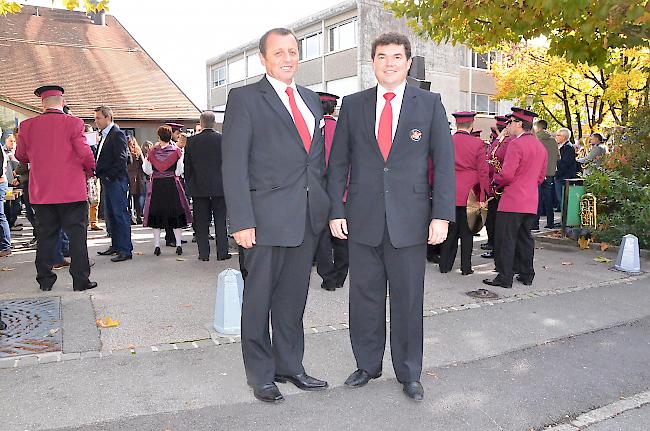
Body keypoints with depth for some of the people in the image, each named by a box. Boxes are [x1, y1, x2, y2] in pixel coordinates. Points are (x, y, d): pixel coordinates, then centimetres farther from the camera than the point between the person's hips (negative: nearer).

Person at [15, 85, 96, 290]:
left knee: (45, 235, 12)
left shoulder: (27, 125, 2)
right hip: (71, 190, -3)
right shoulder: (73, 123, -9)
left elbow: (21, 156, 12)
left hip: (41, 192, 4)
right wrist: (89, 170, 7)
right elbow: (85, 154, -12)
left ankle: (45, 280, 18)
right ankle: (80, 280, 4)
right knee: (76, 234, 3)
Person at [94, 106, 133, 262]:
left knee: (120, 214, -7)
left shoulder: (117, 134, -10)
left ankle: (125, 250, -3)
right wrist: (98, 172, 7)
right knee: (110, 215, 14)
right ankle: (116, 246, 23)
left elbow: (121, 158, -18)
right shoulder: (104, 135, 18)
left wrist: (109, 176, -16)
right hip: (107, 181, 10)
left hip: (116, 181, -10)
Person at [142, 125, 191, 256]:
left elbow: (147, 170, 1)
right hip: (172, 185, 0)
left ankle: (157, 246, 7)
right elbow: (179, 171, -6)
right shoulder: (176, 150, -6)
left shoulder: (152, 151, -4)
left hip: (156, 185, 1)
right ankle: (178, 245, 5)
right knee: (175, 214, 7)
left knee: (156, 214, 8)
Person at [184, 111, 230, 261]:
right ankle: (222, 252, 7)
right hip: (219, 186, 0)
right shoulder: (223, 139, -5)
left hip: (199, 187, 1)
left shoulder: (191, 141, -2)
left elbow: (187, 166, 2)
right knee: (220, 220, 6)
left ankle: (204, 253, 9)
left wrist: (189, 184, 13)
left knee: (201, 222, 7)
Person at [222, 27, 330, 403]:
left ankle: (290, 365, 30)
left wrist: (325, 206, 11)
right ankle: (261, 375, 24)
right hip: (268, 217, -5)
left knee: (294, 296, 15)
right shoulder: (245, 98, -4)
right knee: (260, 298, 7)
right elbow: (234, 164, -10)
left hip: (309, 217, 6)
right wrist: (242, 220, -16)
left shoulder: (312, 99, 15)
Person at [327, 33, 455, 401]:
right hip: (362, 219, 2)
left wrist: (442, 216, -7)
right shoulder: (353, 104, 7)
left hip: (410, 219, -1)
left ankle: (409, 373, 25)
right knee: (364, 297, 10)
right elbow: (338, 162, 7)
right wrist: (336, 211, 0)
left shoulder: (430, 104, 3)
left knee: (408, 299, 8)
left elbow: (444, 162, 0)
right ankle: (367, 365, 29)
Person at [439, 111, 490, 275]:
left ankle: (445, 265, 17)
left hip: (449, 193, 2)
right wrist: (483, 196, -1)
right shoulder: (477, 143, -6)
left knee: (450, 231, 11)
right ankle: (466, 267, 13)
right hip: (470, 194, -2)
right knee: (466, 232, 7)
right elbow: (483, 171, -6)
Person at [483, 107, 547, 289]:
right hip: (531, 203, 8)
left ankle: (505, 277, 1)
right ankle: (526, 274, 22)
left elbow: (507, 175, -19)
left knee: (506, 239, -2)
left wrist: (496, 180, -1)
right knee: (525, 238, 16)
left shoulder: (516, 144, -14)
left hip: (512, 201, -8)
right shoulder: (540, 146, 13)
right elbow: (541, 177, 20)